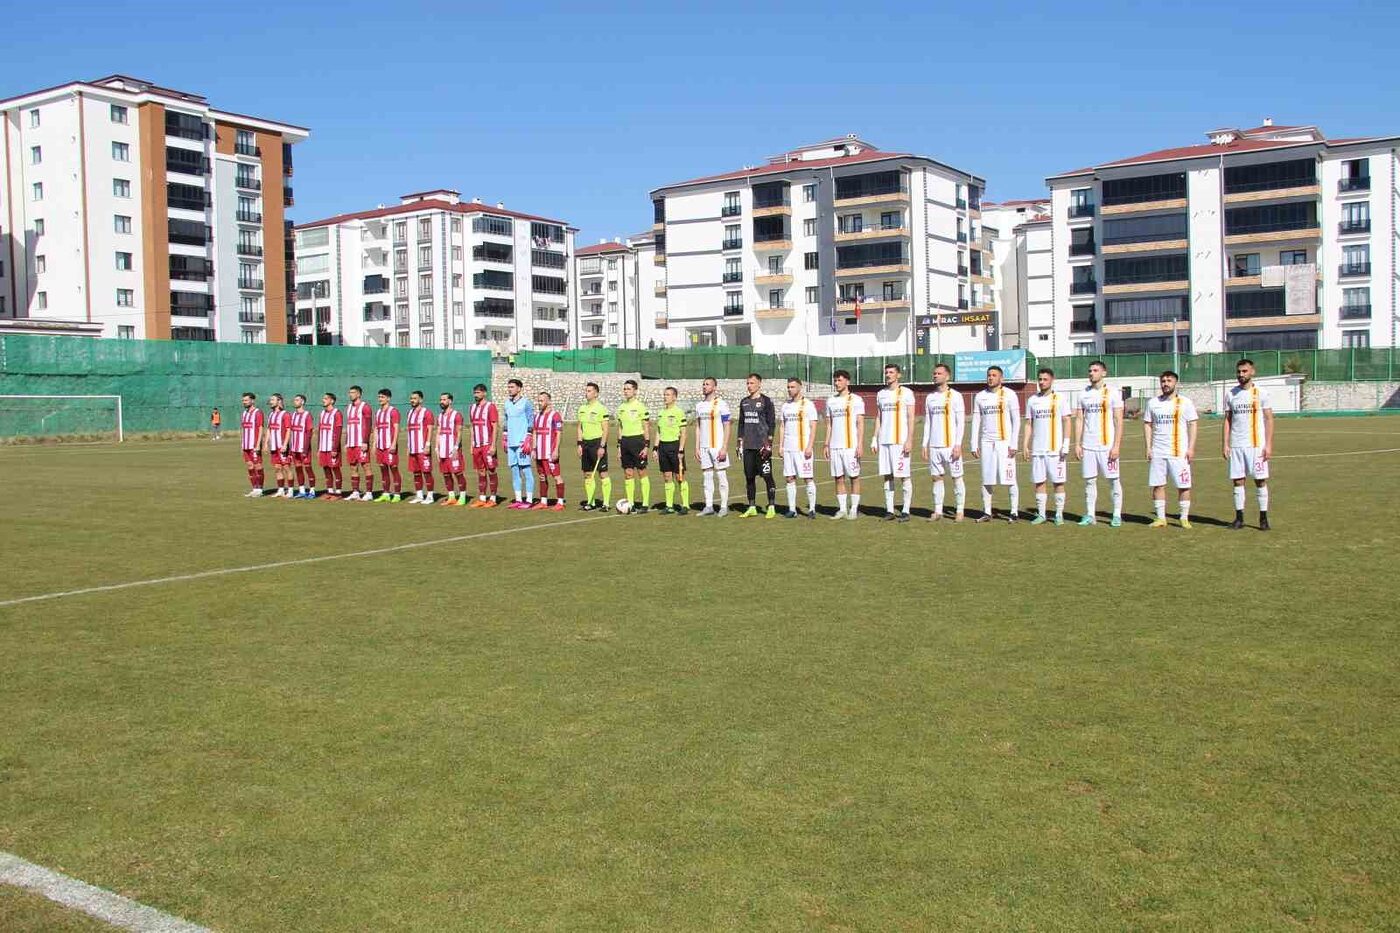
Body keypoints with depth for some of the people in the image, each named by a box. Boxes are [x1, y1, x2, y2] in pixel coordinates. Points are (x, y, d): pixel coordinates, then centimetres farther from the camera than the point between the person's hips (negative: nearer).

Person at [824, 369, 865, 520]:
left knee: (854, 477, 0)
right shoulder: (831, 401, 14)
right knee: (838, 478, 5)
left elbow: (860, 424, -5)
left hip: (851, 446, -5)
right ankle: (842, 509, 10)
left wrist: (860, 445, -13)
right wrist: (827, 445, 11)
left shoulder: (856, 400, -2)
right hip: (835, 446, 5)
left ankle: (854, 509, 5)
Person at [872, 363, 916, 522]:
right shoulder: (881, 394, 15)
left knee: (904, 476, -2)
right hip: (884, 441, 5)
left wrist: (909, 440, -13)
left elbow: (911, 418, -5)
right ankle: (889, 510, 10)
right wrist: (874, 438, 11)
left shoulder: (906, 392, -1)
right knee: (886, 476, 5)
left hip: (900, 441, -5)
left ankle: (906, 511, 2)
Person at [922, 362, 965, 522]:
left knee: (956, 477, 1)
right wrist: (925, 445, 9)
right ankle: (937, 511, 11)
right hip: (934, 446, 5)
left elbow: (961, 422, -6)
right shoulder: (930, 397, 13)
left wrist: (958, 445, -13)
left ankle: (959, 510, 7)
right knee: (936, 477, 6)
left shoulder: (955, 396, -3)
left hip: (951, 445, -5)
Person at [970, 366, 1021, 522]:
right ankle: (987, 512, 10)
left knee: (1009, 478, -4)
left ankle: (1014, 512, 4)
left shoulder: (1009, 395, -2)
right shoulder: (980, 396, 9)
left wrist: (1013, 444, -10)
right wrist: (974, 446, 5)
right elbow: (976, 422, 11)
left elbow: (1016, 421, -3)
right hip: (986, 443, 4)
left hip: (1004, 442, -4)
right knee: (986, 479, 4)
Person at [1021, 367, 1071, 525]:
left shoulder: (1060, 399, 0)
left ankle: (1059, 514, 7)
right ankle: (1041, 514, 11)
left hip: (1055, 449, -3)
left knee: (1058, 482, 0)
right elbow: (1028, 424, 12)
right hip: (1037, 450, 3)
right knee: (1039, 482, 4)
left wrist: (1066, 445, -11)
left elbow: (1066, 422, -3)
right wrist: (1025, 446, 4)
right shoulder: (1032, 400, 11)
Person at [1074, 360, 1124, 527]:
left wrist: (1116, 446, -12)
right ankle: (1090, 515, 13)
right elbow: (1079, 420, 11)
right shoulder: (1083, 393, 9)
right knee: (1089, 480, 6)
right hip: (1088, 446, 4)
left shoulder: (1112, 393, -3)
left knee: (1114, 480, 0)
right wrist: (1077, 444, 4)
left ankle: (1117, 515, 7)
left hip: (1107, 445, -4)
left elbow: (1118, 421, -5)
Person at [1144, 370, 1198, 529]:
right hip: (1157, 453, 3)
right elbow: (1147, 425, 11)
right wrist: (1148, 448, 2)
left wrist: (1191, 448, -8)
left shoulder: (1185, 402, 0)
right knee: (1158, 485, 4)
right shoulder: (1153, 403, 8)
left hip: (1179, 453, -3)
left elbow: (1192, 425, -1)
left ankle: (1184, 518, 7)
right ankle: (1160, 518, 11)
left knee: (1183, 486, -2)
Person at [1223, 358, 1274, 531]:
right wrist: (1225, 444, 3)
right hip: (1236, 445, 3)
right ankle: (1239, 518, 10)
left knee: (1260, 480, -1)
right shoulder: (1230, 394, 8)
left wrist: (1269, 445, -9)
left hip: (1257, 445, -3)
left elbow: (1269, 420, -2)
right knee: (1238, 481, 3)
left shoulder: (1261, 394, -1)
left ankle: (1263, 518, 6)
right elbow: (1228, 420, 10)